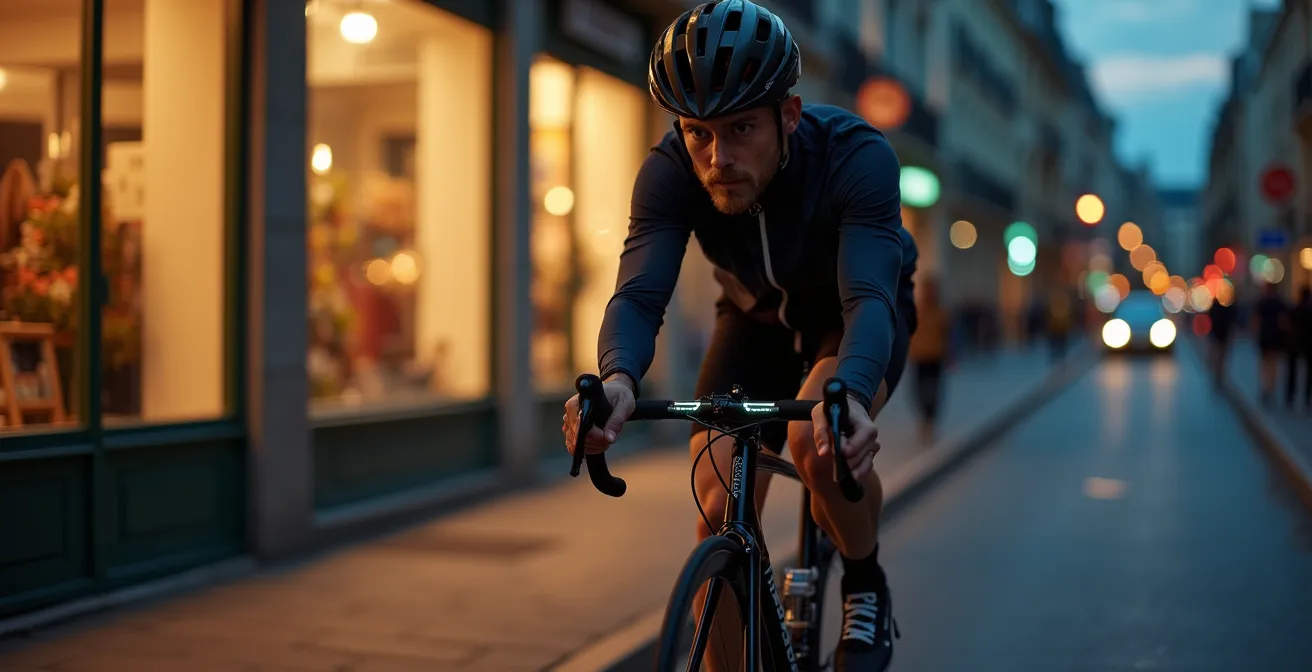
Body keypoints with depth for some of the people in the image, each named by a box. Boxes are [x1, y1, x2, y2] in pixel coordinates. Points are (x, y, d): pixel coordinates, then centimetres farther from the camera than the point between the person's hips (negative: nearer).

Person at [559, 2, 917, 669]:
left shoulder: (857, 156, -35)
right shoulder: (669, 171, -28)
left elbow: (870, 297, -46)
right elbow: (639, 293, -38)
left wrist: (848, 395, -68)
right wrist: (618, 378, -61)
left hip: (851, 313, -3)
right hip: (756, 315, 3)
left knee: (818, 436, -34)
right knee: (721, 511, -11)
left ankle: (866, 587, -5)